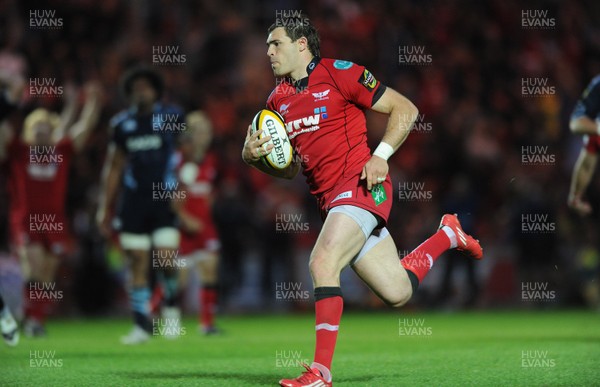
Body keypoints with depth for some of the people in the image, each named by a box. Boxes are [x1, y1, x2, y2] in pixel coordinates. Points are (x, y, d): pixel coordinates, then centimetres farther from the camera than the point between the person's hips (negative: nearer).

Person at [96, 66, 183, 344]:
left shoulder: (172, 117, 0)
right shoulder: (122, 124, 8)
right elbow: (114, 168, 15)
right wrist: (105, 209, 13)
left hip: (165, 199, -3)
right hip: (133, 201, 3)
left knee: (166, 260, -13)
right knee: (137, 264, 1)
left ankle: (171, 306, 15)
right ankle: (142, 324, 8)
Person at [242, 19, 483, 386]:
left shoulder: (339, 73, -6)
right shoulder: (278, 100, 14)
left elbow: (405, 109, -5)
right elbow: (291, 168, 21)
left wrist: (381, 155, -16)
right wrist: (254, 156, 1)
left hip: (362, 187, -7)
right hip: (330, 199, 7)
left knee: (322, 263, -25)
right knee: (397, 292, 7)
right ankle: (447, 235, 36)